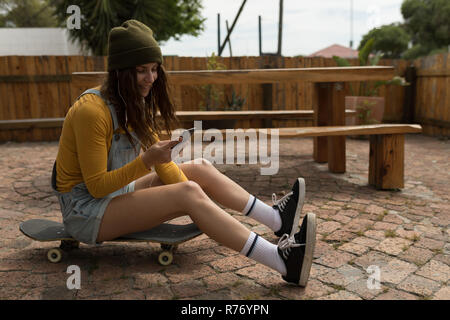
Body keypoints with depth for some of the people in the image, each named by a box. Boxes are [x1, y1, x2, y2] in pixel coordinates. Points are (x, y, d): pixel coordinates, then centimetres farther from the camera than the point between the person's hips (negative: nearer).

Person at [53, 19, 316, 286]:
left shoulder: (136, 104, 4)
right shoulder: (91, 110, -23)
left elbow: (163, 164, 5)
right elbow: (96, 186, -22)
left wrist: (195, 198, -7)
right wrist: (145, 160, -32)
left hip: (118, 193, 9)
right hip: (86, 210, -9)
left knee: (201, 169, -4)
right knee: (188, 193, -27)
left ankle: (277, 219, -4)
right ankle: (284, 263, -30)